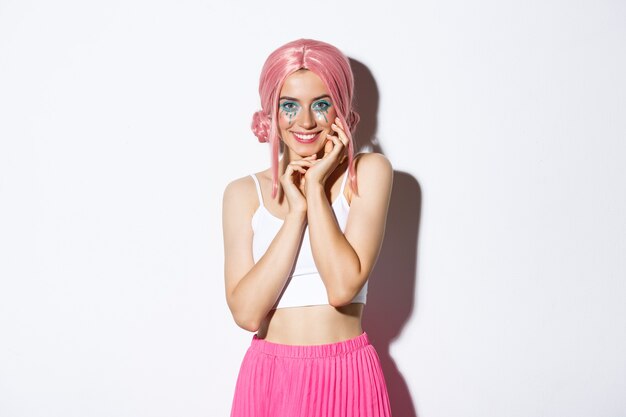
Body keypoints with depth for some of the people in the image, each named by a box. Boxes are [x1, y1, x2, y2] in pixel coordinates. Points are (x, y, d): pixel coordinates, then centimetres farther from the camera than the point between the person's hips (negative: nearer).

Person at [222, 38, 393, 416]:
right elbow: (247, 312, -11)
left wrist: (316, 186, -11)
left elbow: (343, 286, -15)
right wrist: (297, 208, -12)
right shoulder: (244, 193, 0)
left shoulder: (370, 172, -4)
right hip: (268, 377, 1)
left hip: (347, 376, -1)